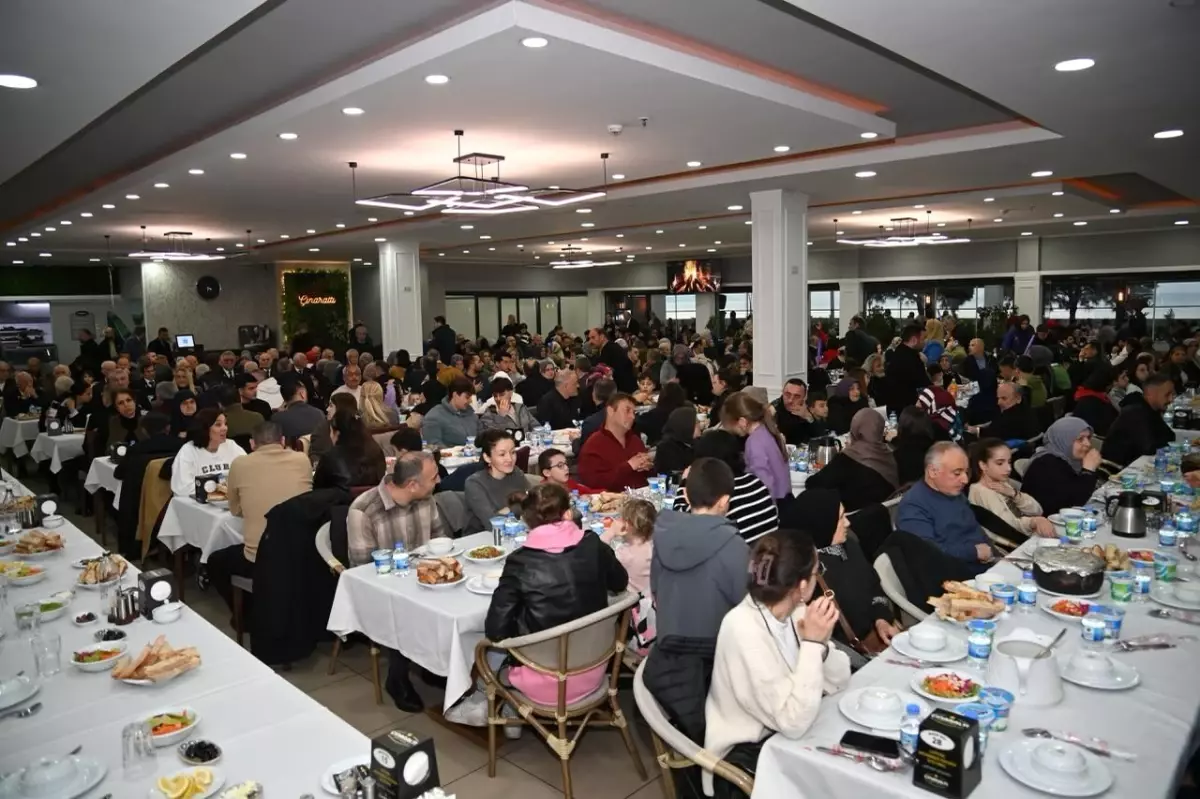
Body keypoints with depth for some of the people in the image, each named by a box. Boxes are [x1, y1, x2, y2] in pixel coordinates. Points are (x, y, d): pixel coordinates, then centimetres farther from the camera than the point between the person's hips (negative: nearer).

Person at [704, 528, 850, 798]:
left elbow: (838, 682, 0)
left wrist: (822, 642, -19)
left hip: (782, 730, 7)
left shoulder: (794, 609, -6)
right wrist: (813, 643, -29)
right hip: (747, 755, -7)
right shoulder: (744, 629, -28)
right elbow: (794, 723, -28)